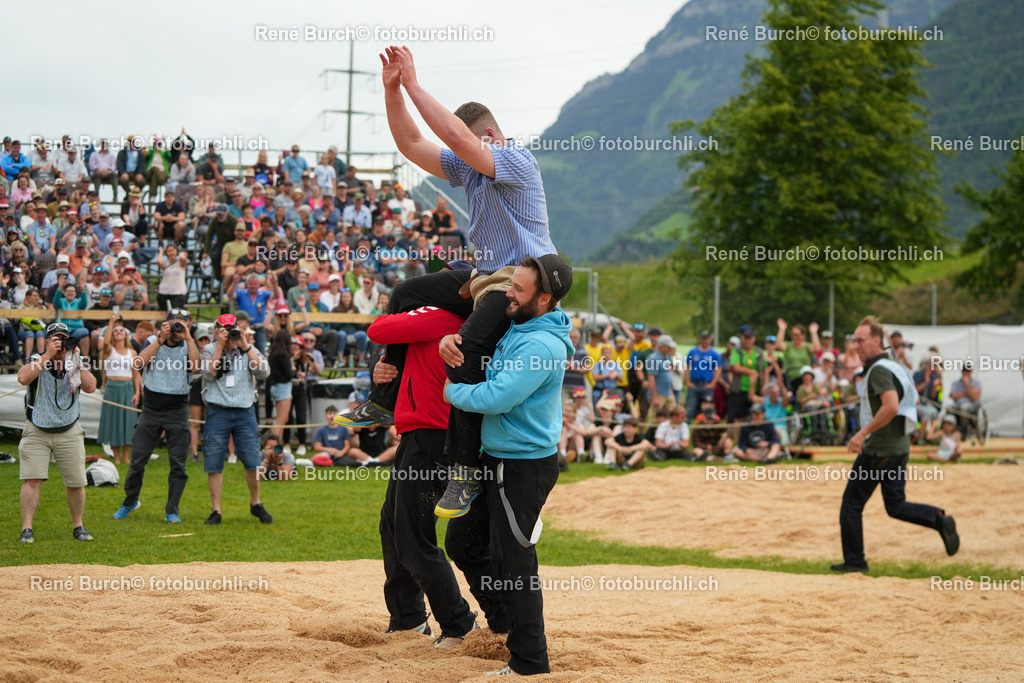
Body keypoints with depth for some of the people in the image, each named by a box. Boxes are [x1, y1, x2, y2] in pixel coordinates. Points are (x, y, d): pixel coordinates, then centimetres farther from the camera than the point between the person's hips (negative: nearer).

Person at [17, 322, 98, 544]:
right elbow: (23, 378, -26)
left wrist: (77, 362, -22)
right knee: (32, 480, -11)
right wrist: (48, 355, -26)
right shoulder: (37, 361, -5)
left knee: (76, 482, 2)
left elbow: (90, 388, -15)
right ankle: (26, 529, -8)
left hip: (69, 433, 2)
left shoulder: (77, 363, 1)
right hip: (36, 432, -2)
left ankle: (78, 526, 19)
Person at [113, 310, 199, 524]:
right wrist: (161, 339, -20)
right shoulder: (153, 343, 5)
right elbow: (141, 361, -16)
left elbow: (195, 365, -17)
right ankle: (130, 502, 22)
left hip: (177, 411, 0)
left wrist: (188, 338, -19)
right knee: (137, 460, 2)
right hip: (151, 409, 0)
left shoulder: (188, 346, 5)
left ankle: (172, 510, 7)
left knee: (178, 464, -3)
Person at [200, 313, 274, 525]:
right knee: (214, 465, -1)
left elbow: (263, 373, -8)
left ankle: (255, 504, 19)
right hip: (217, 412, -1)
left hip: (244, 411, 1)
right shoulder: (210, 350, 4)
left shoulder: (249, 350, 7)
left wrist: (245, 347, -12)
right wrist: (220, 346, -14)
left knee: (253, 462, -2)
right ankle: (216, 511, 7)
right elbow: (209, 374, -13)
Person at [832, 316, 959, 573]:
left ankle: (854, 560, 6)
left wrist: (863, 433, -25)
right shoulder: (895, 367, 14)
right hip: (899, 446, 10)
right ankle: (939, 520, -5)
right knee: (896, 506, 14)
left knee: (851, 504, 2)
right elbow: (914, 400, 24)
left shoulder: (879, 370, -16)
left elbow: (891, 407, -29)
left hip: (878, 449, -10)